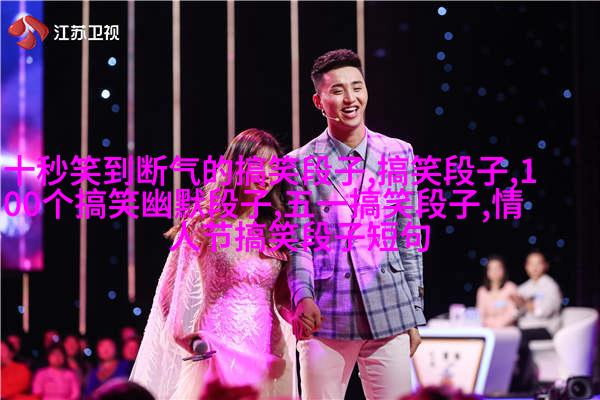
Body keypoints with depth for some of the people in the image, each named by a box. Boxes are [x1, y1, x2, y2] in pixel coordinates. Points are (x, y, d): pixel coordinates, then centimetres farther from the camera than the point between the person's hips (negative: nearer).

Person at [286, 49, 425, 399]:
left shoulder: (399, 153, 8)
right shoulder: (301, 164, 3)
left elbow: (408, 240, 10)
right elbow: (299, 243, 1)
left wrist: (415, 317, 9)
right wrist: (303, 297, -17)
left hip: (388, 315, 1)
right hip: (326, 317, -1)